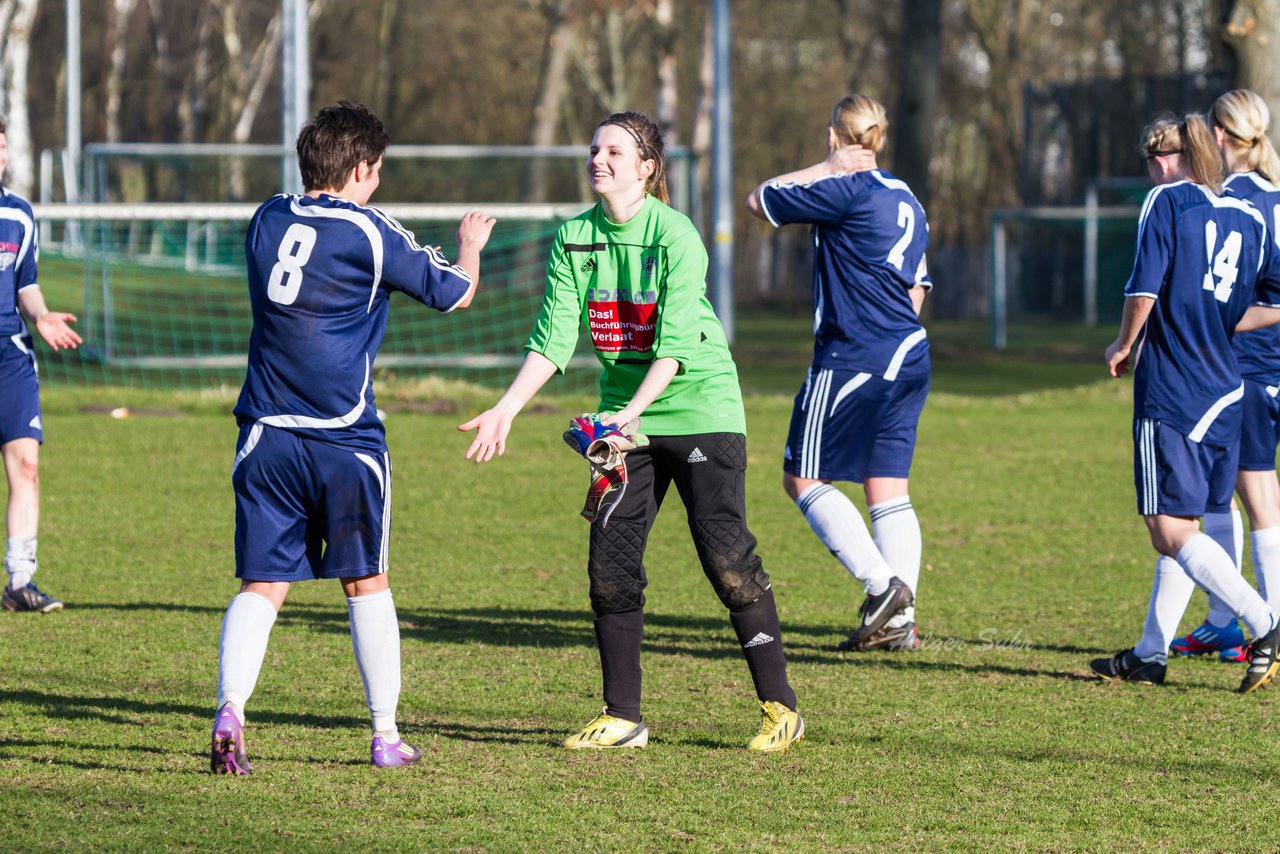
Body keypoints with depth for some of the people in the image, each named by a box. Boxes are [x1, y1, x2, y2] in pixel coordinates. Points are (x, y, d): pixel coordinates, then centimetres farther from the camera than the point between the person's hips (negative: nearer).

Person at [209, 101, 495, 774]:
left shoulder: (268, 220, 8)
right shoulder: (369, 233, -7)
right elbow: (455, 294, 5)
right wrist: (469, 247, 28)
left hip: (266, 436, 3)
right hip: (345, 440, -3)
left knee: (261, 586, 3)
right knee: (366, 584, 11)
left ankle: (230, 710, -19)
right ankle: (385, 734, 15)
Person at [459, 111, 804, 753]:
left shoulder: (676, 236, -16)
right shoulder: (573, 239, 0)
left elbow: (675, 343, -23)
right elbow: (553, 339, -1)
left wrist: (632, 411, -35)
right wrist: (506, 409, -12)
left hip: (699, 407, -5)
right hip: (623, 416, 5)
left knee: (727, 556, -11)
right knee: (609, 562, 0)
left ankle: (779, 706, -1)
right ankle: (622, 718, 9)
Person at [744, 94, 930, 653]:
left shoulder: (846, 192, -12)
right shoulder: (906, 201, 15)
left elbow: (759, 201, -4)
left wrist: (828, 168, 1)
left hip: (854, 357, -8)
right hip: (909, 356, 8)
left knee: (803, 479, 0)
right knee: (889, 487, 8)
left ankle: (882, 585, -11)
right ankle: (898, 618, 1)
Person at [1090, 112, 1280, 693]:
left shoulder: (1167, 201, -5)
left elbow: (1144, 288, -15)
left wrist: (1124, 346, 2)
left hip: (1170, 394, -7)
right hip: (1226, 391, 7)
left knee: (1172, 530, -8)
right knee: (1178, 528, 15)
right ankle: (1151, 654, 19)